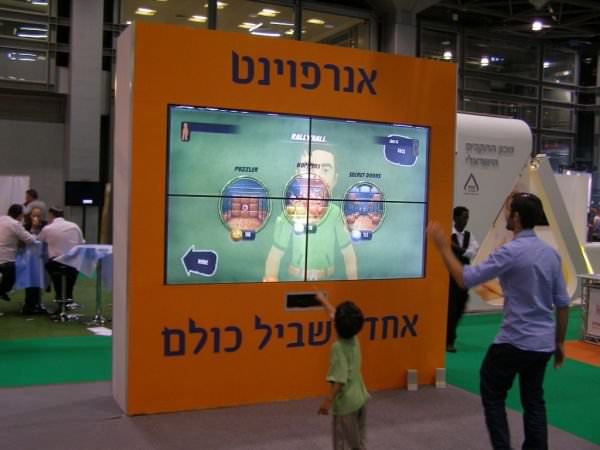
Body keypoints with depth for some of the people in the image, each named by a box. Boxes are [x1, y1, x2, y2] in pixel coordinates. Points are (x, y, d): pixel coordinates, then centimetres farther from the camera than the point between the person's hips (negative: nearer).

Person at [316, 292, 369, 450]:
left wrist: (328, 401, -21)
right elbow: (335, 315, 18)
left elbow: (339, 379, -25)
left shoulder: (338, 347, -19)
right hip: (361, 398, 8)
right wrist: (323, 300, 31)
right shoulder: (354, 339, 3)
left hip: (345, 403, -7)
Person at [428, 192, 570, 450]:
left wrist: (443, 247, -12)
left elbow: (465, 279, -22)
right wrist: (559, 342, 18)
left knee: (492, 394, 11)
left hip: (515, 341, -7)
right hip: (543, 343, 7)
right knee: (533, 400, 17)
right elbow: (562, 303, 9)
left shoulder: (512, 252, -19)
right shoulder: (551, 253, 5)